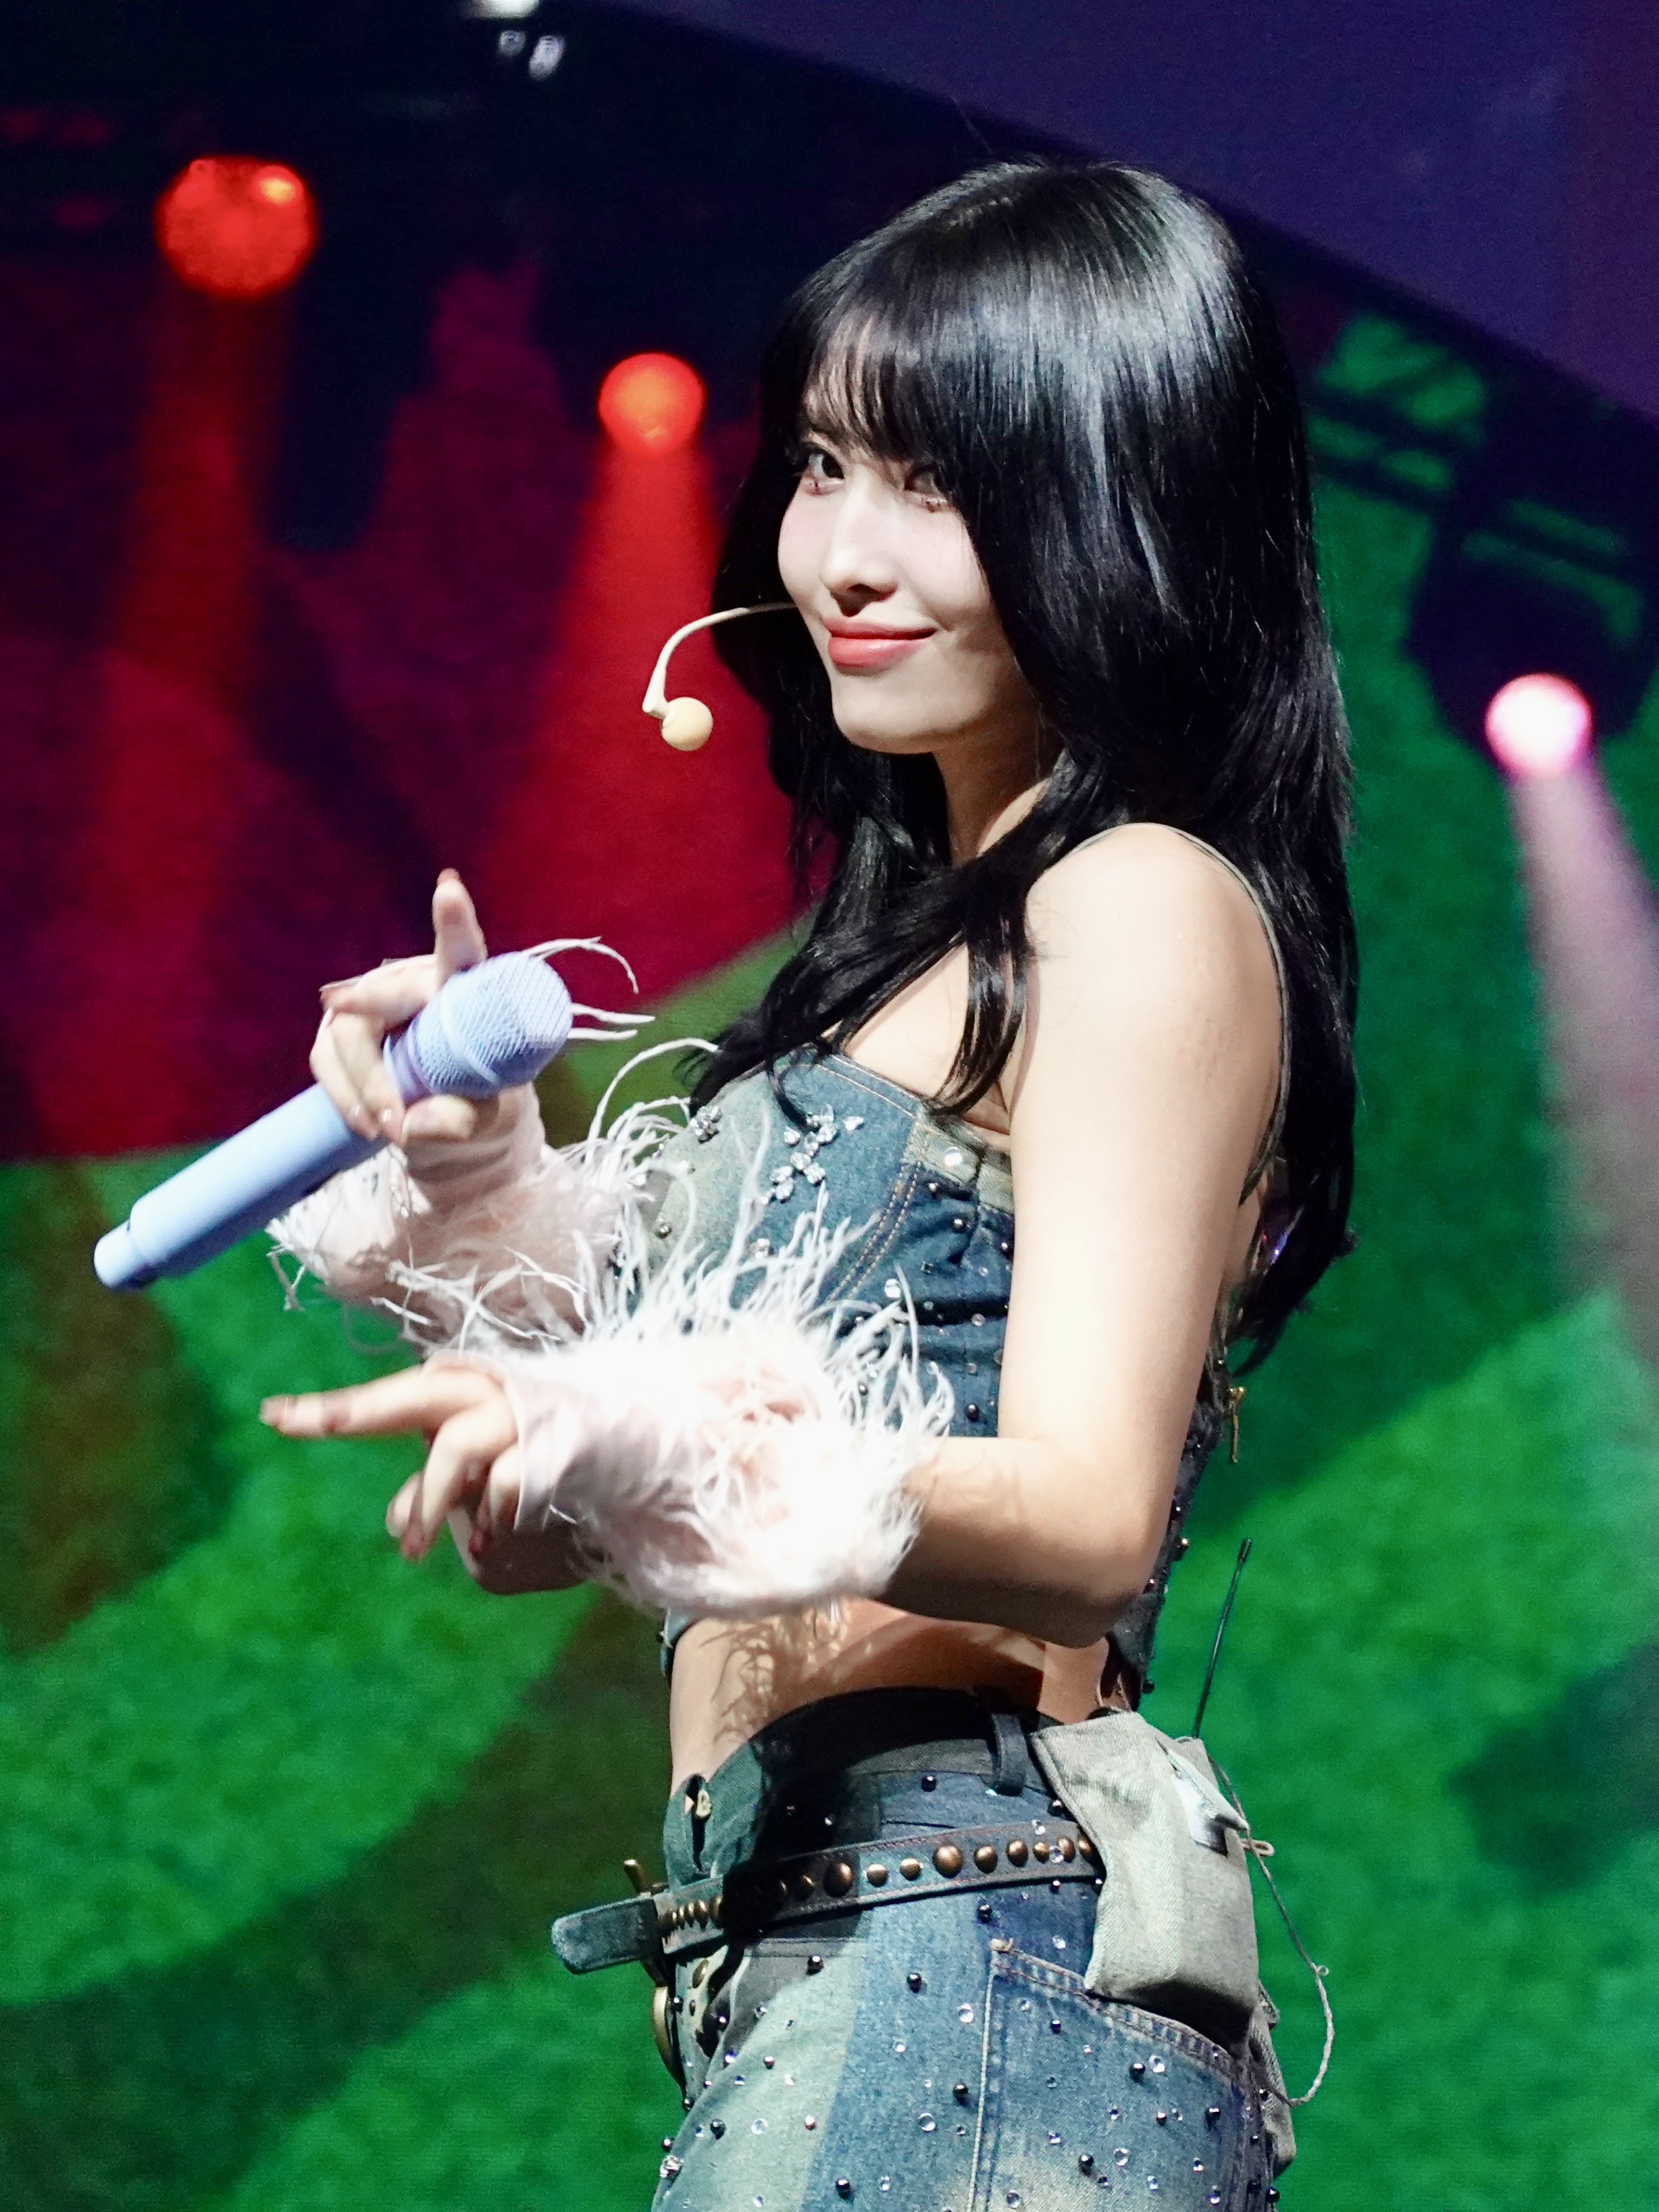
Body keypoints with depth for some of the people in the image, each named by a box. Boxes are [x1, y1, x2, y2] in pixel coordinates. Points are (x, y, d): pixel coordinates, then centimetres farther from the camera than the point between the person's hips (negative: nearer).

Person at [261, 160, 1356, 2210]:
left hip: (967, 1965, -9)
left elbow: (1087, 1526, -17)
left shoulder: (1154, 909, -5)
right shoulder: (930, 928, 22)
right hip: (787, 1963, 9)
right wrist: (491, 1192, 5)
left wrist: (682, 1454, -32)